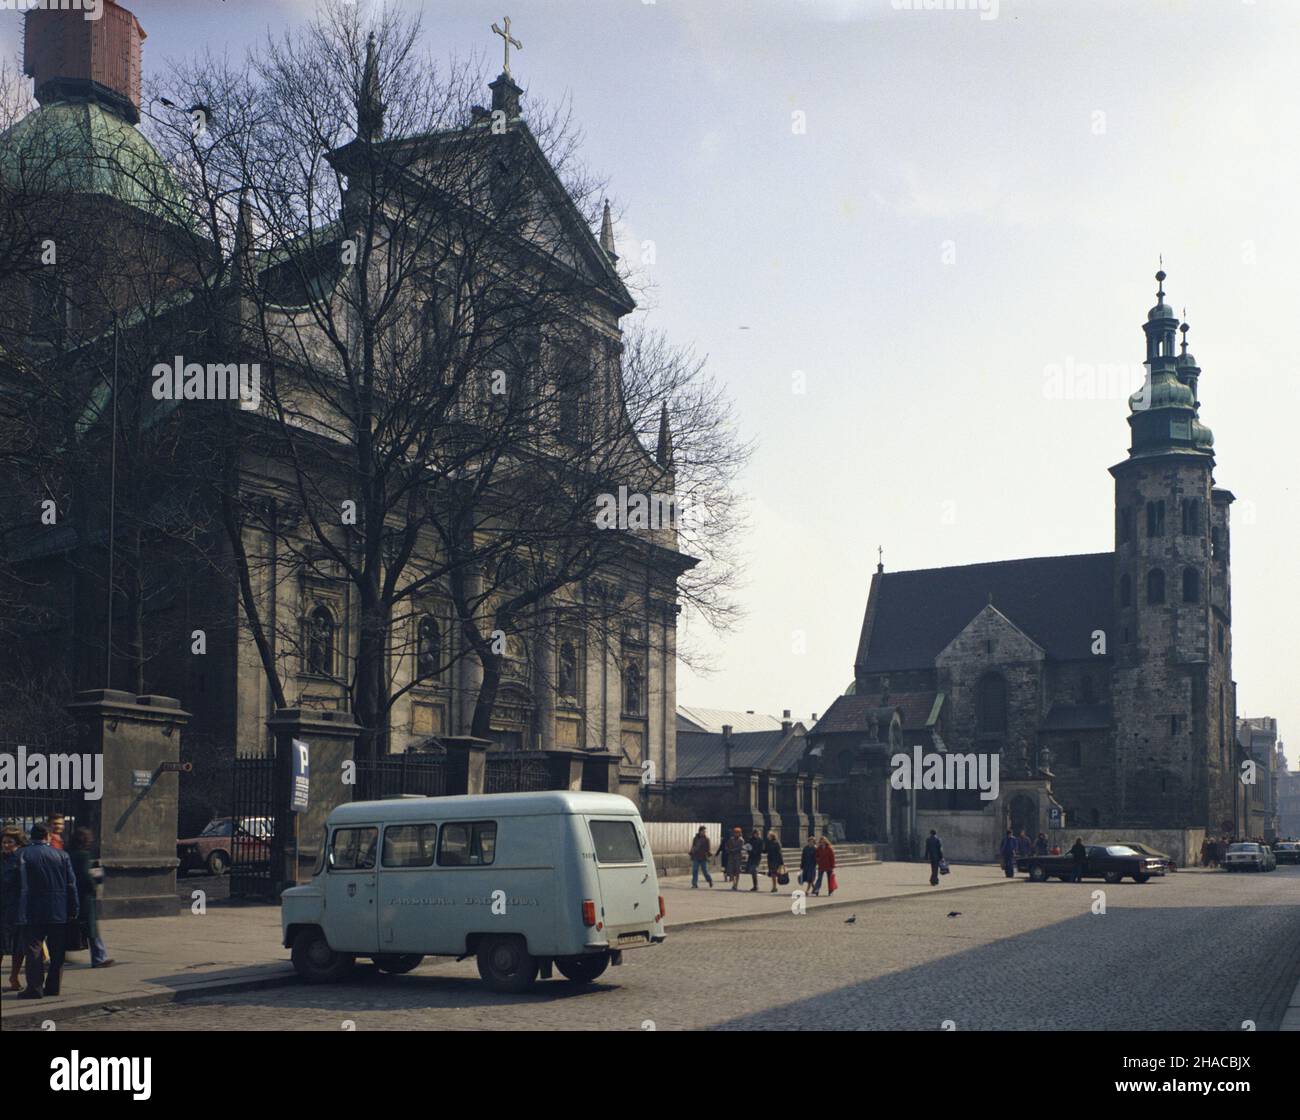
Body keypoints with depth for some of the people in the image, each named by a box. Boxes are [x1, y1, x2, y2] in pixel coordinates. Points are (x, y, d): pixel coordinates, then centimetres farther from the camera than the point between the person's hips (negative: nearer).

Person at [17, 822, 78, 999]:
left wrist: (21, 911, -11)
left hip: (33, 912, -3)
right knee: (56, 951, 10)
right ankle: (53, 986, 13)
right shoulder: (61, 855, 3)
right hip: (59, 912, 3)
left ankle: (35, 988, -4)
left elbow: (22, 886, -11)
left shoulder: (24, 855, -5)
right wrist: (73, 910, 7)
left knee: (33, 950, 1)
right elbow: (71, 884, 2)